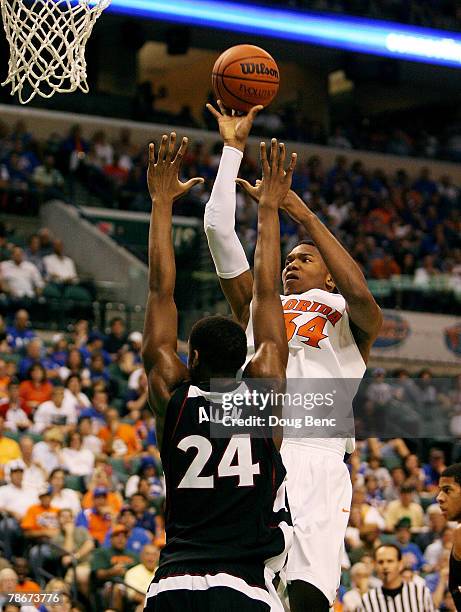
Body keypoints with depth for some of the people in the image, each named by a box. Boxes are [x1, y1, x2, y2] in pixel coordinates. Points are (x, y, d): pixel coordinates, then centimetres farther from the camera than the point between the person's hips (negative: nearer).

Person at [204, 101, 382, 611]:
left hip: (313, 462, -3)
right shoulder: (258, 308, 29)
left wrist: (304, 216, -4)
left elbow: (360, 293, -7)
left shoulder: (349, 319, 18)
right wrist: (233, 147, 18)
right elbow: (218, 230, 21)